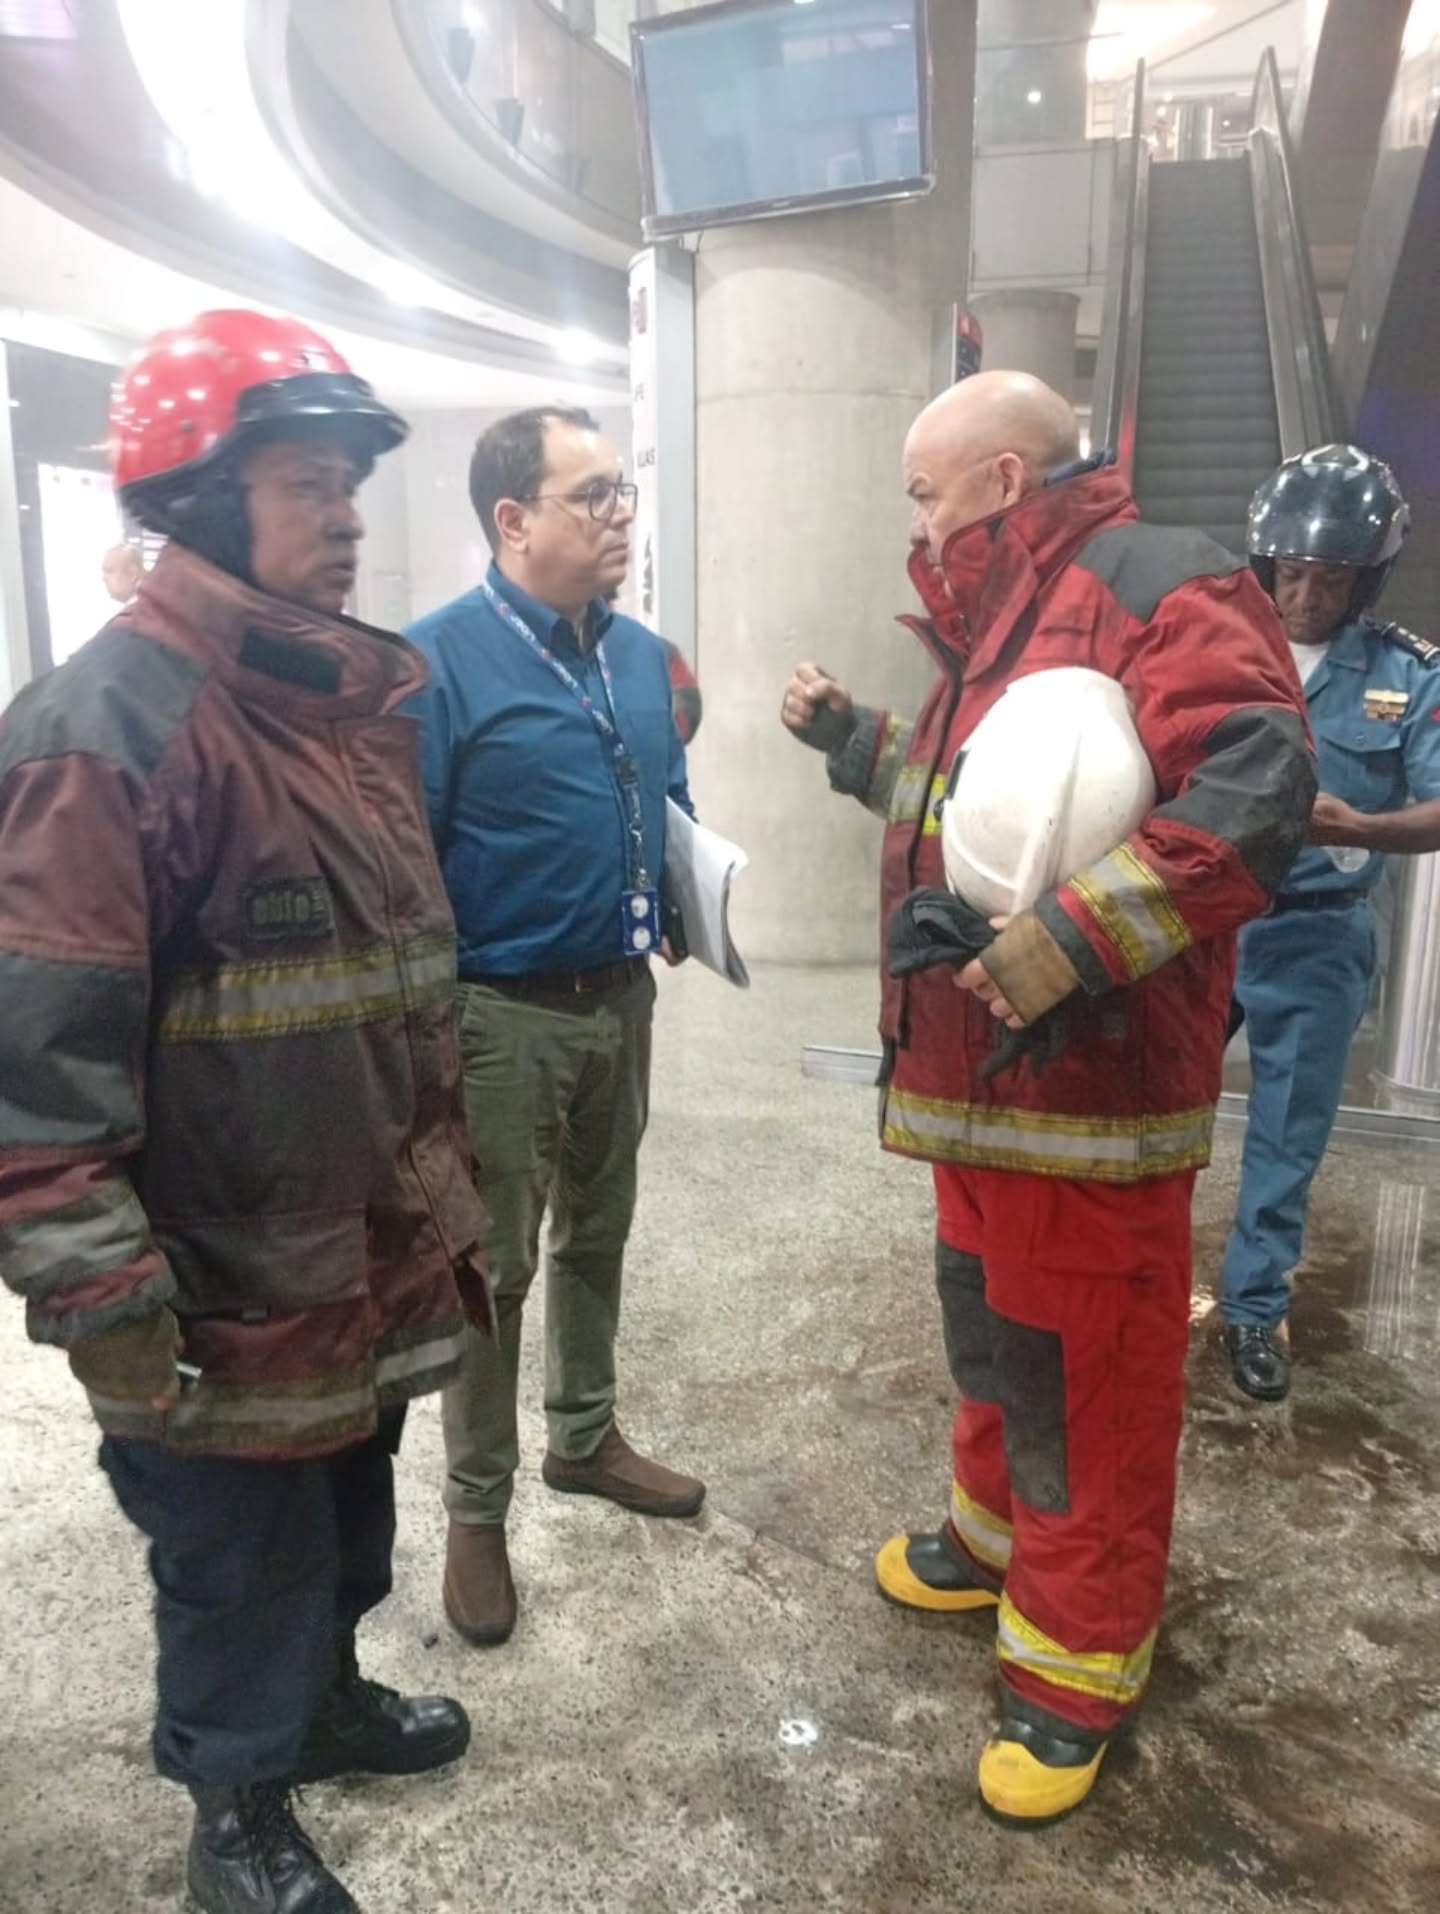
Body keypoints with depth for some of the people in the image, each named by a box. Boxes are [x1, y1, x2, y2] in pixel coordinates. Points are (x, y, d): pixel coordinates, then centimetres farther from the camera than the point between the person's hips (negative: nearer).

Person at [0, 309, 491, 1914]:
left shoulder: (359, 693, 8)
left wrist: (443, 1175, 19)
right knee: (242, 1557, 14)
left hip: (371, 1252, 8)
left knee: (346, 1518, 26)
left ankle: (325, 1698, 52)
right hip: (229, 1288, -7)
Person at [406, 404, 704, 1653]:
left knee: (598, 1235, 20)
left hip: (622, 996, 6)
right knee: (496, 1266, 7)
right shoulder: (439, 659, -15)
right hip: (504, 1013, -6)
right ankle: (477, 1509, 26)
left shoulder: (644, 657, 7)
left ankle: (587, 1437, 41)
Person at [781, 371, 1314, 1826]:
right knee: (989, 1333, 23)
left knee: (1082, 1379, 4)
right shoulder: (999, 624, 18)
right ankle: (1001, 1537, 45)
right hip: (976, 1078, 10)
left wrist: (1077, 936, -35)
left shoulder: (1157, 587, -14)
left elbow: (1255, 792, -27)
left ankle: (1078, 1664, 23)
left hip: (1089, 1096, -9)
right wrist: (850, 738, 21)